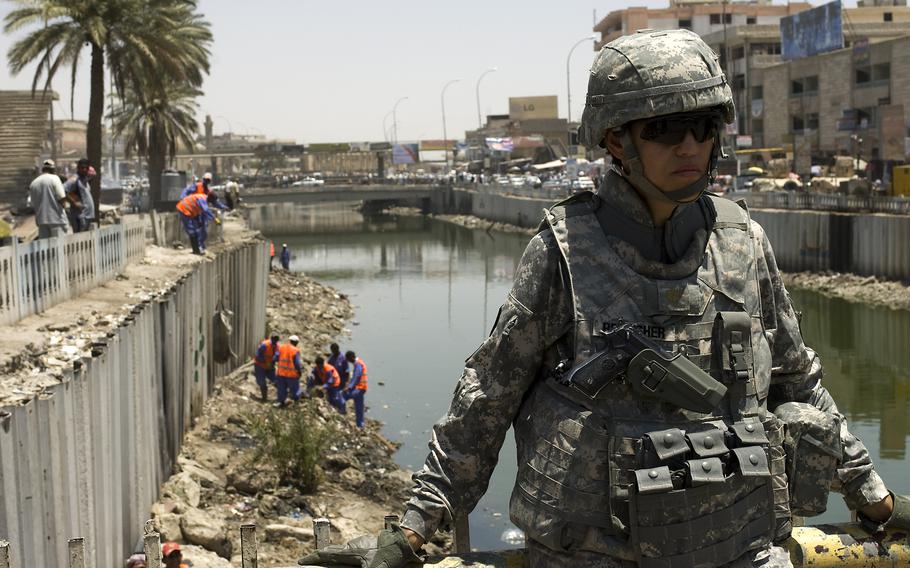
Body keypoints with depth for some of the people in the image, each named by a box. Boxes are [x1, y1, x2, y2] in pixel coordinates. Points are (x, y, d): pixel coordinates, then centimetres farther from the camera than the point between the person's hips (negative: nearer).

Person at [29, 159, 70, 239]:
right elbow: (62, 198, -13)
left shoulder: (33, 183, 11)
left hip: (41, 219, 5)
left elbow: (33, 205, 13)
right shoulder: (54, 178, -6)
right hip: (56, 218, -5)